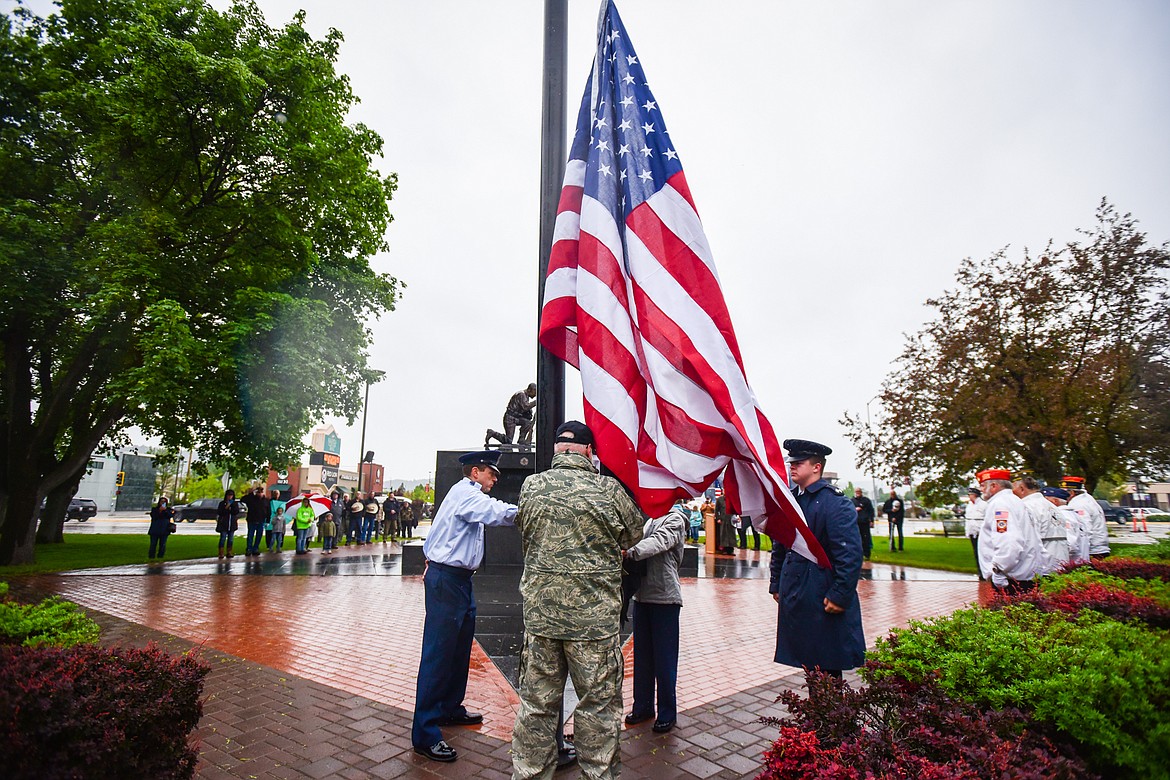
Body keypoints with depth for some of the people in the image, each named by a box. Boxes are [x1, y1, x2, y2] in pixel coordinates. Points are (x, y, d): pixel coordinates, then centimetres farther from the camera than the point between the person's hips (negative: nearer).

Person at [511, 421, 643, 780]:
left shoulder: (530, 486, -2)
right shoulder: (608, 489, -10)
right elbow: (634, 534, 5)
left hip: (540, 614, 3)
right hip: (595, 616, -3)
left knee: (536, 703, 15)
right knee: (598, 704, 13)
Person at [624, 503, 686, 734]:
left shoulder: (674, 519, -9)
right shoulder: (650, 519, 15)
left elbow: (659, 542, -26)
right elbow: (640, 544, 9)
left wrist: (630, 552, -41)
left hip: (664, 596, -7)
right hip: (642, 595, 7)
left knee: (664, 657, 3)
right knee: (641, 655, 14)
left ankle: (667, 713, 17)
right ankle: (643, 706, 28)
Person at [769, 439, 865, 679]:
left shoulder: (835, 502, -13)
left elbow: (851, 555, -17)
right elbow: (779, 547, 17)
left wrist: (840, 596, -18)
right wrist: (776, 584, 15)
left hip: (824, 597, -7)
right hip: (794, 595, 7)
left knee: (828, 667, 3)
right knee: (808, 663, 14)